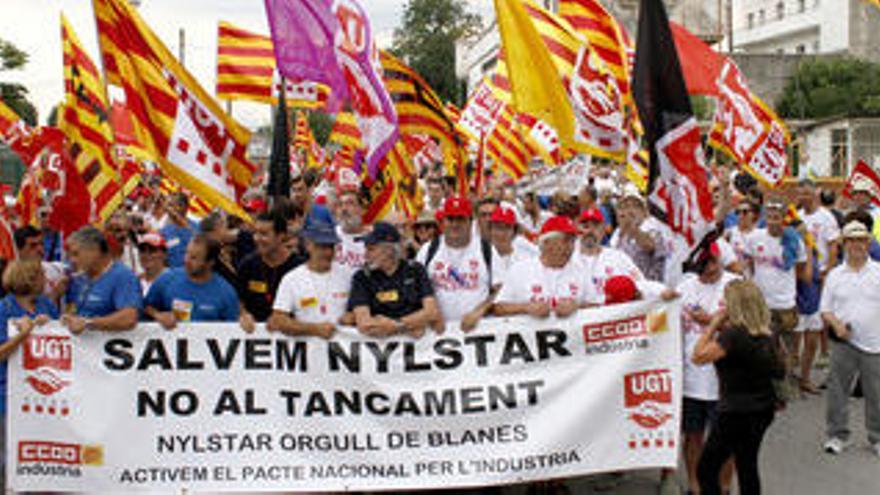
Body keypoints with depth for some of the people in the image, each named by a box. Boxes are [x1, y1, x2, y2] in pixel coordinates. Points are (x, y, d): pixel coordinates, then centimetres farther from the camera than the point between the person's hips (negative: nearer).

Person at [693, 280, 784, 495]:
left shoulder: (734, 334, -22)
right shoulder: (766, 333, 3)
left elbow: (699, 356, -22)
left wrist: (712, 325, -11)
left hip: (737, 413, -9)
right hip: (763, 409, 9)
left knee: (706, 470, 1)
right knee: (747, 467, 20)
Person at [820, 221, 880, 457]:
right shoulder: (835, 275, 6)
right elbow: (825, 309, 7)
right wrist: (837, 324, -10)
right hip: (843, 342, 1)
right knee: (837, 389, 5)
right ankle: (837, 435, 18)